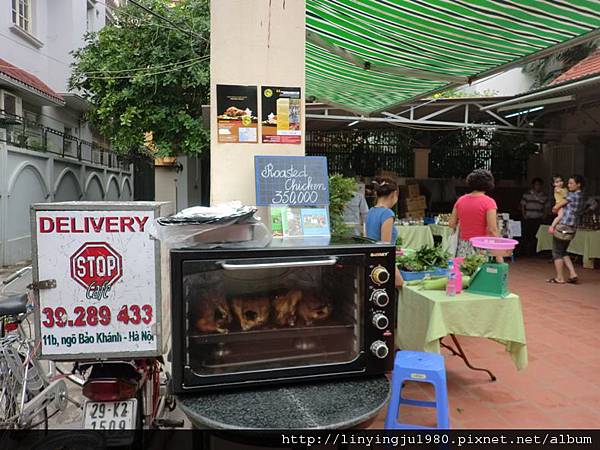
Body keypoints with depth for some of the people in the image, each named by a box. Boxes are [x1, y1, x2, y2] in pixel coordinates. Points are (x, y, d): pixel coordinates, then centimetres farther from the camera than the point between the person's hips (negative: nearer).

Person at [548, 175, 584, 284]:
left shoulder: (572, 195, -14)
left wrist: (554, 210, 8)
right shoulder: (580, 196, 15)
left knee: (557, 252, 2)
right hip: (572, 227, 9)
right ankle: (573, 274, 12)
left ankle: (560, 278, 6)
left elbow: (556, 207, -13)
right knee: (563, 252, 19)